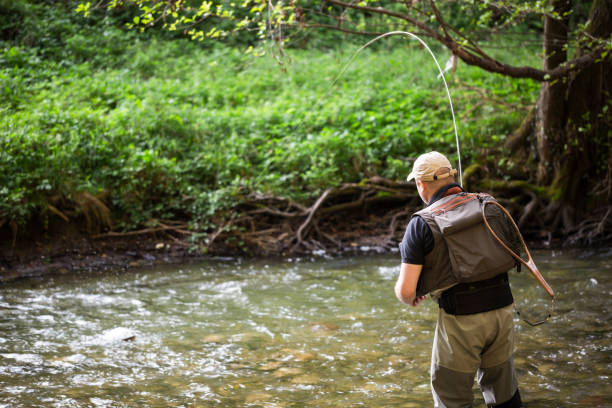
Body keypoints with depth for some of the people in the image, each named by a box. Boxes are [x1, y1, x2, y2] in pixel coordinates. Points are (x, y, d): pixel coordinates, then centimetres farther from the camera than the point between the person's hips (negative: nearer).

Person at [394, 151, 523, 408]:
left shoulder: (422, 223, -8)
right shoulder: (488, 205, 6)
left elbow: (406, 290, -11)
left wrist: (410, 298, 12)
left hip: (460, 319, -5)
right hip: (501, 309, 5)